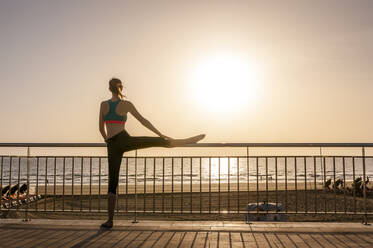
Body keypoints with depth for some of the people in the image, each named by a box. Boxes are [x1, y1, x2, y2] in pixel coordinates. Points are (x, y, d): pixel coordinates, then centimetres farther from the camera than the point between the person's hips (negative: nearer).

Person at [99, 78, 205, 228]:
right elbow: (143, 120, 4)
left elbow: (101, 128, 13)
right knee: (161, 142, 8)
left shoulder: (103, 104, 9)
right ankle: (190, 140, 14)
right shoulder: (126, 104, 4)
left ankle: (110, 220, 4)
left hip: (112, 147, 2)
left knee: (112, 182, 5)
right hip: (124, 140, -2)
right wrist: (161, 134, 11)